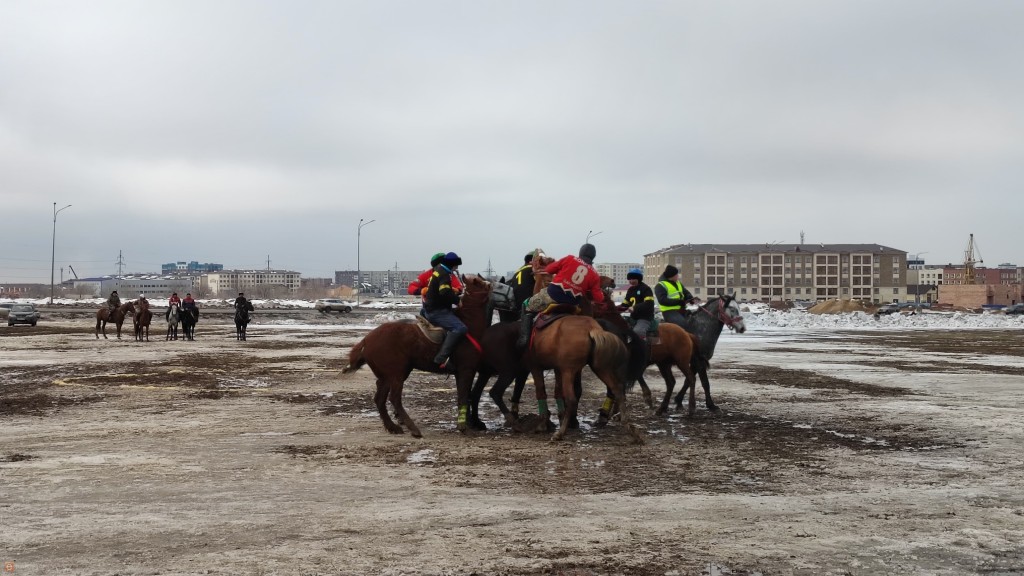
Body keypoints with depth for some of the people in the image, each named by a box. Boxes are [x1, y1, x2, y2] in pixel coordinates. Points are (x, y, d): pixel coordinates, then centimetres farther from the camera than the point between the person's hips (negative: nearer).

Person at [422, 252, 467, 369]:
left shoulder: (439, 269, 13)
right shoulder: (444, 275, -17)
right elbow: (445, 293, -32)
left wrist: (453, 291, 16)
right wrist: (457, 300, -18)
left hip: (430, 309, 11)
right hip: (437, 311, -11)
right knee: (460, 328, -25)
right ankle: (441, 358, -33)